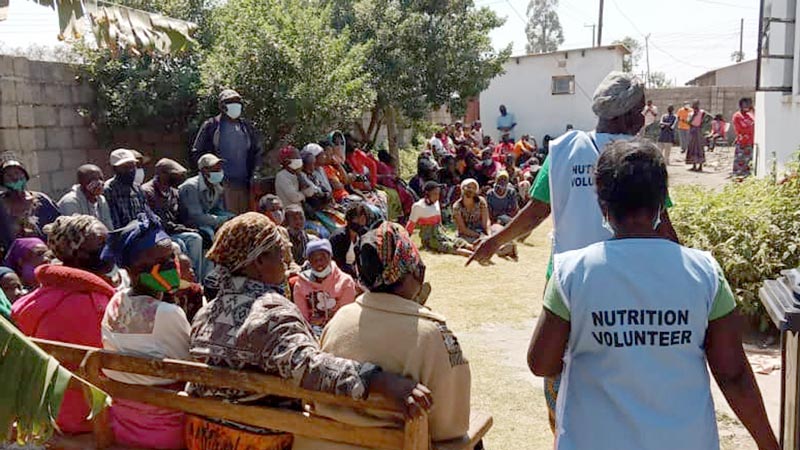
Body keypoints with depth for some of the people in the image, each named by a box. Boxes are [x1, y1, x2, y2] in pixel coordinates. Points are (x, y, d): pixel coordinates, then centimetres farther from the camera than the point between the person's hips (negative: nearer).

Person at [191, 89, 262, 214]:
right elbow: (197, 153, 6)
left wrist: (254, 173, 9)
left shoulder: (247, 126, 17)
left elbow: (257, 152, 23)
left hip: (244, 183, 4)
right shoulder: (211, 126, 5)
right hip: (223, 183, -4)